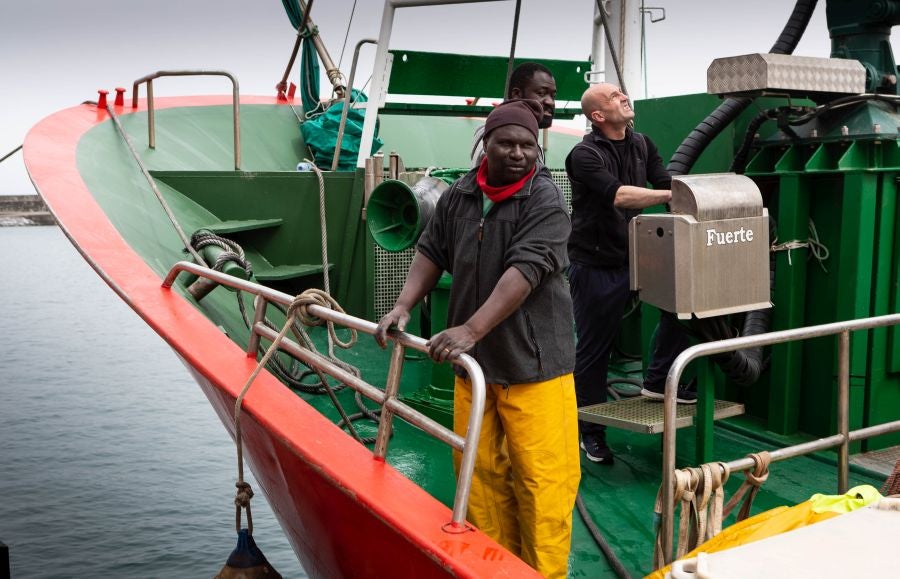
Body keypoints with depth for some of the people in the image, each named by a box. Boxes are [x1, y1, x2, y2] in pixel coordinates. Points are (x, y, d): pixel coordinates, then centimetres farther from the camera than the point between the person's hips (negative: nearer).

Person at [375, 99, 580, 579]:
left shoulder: (546, 202, -11)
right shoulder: (458, 196, 6)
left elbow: (523, 273, -22)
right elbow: (431, 252, 11)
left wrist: (470, 330, -29)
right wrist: (404, 305, -4)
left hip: (533, 360, -5)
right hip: (473, 357, 5)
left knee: (541, 476, -3)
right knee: (477, 467, 12)